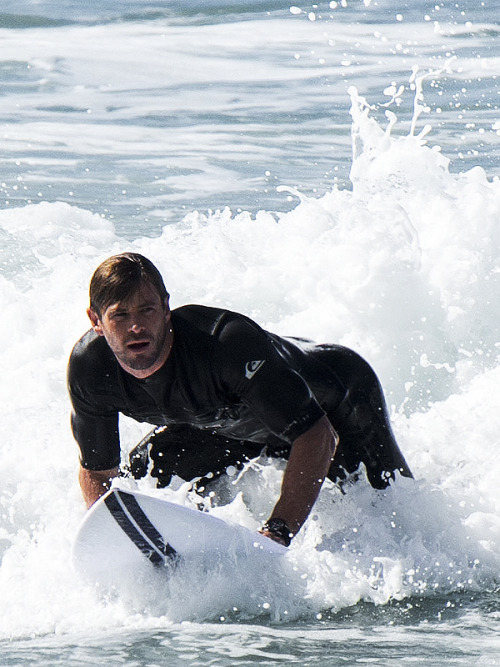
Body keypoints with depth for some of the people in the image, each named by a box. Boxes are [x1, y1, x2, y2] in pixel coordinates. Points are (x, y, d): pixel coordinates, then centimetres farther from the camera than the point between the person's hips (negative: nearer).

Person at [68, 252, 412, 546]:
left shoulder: (227, 341, -45)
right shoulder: (88, 366, -26)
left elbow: (316, 436, -45)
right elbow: (97, 470, -9)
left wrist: (276, 535, -55)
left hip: (337, 404, -5)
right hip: (234, 419, 5)